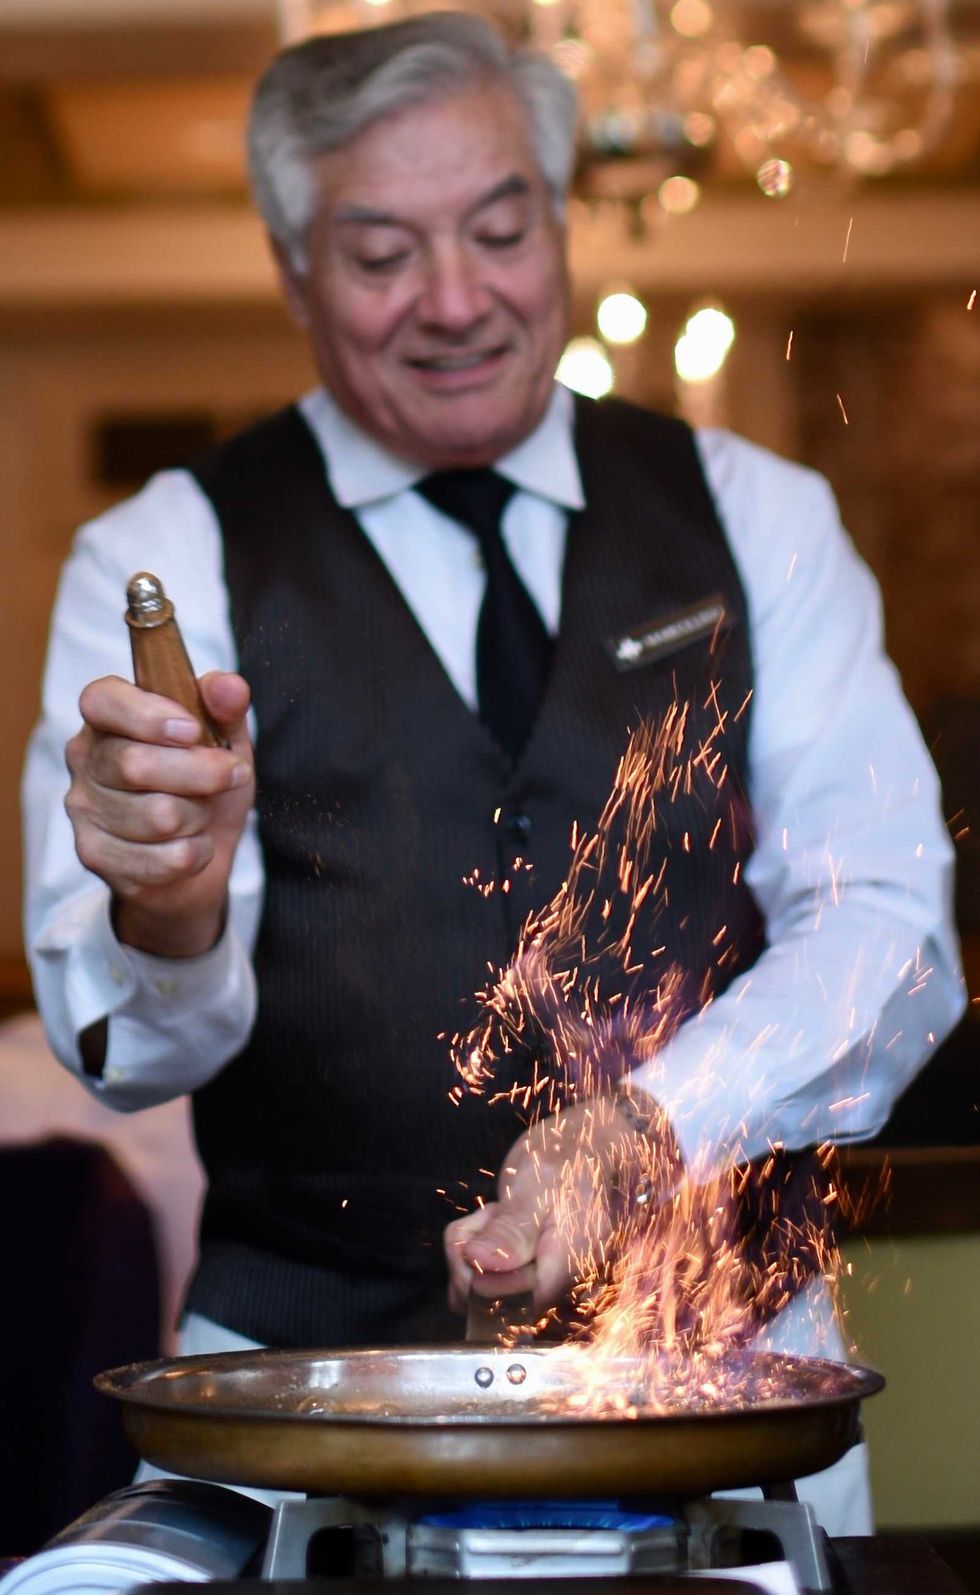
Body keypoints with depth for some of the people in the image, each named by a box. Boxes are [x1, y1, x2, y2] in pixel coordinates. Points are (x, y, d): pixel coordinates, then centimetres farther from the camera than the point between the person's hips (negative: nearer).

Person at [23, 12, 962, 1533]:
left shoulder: (758, 519, 10)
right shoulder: (166, 558, 3)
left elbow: (886, 922, 2)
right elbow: (129, 1047, -9)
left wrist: (653, 1123, -16)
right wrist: (165, 909, -32)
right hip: (311, 1360, -1)